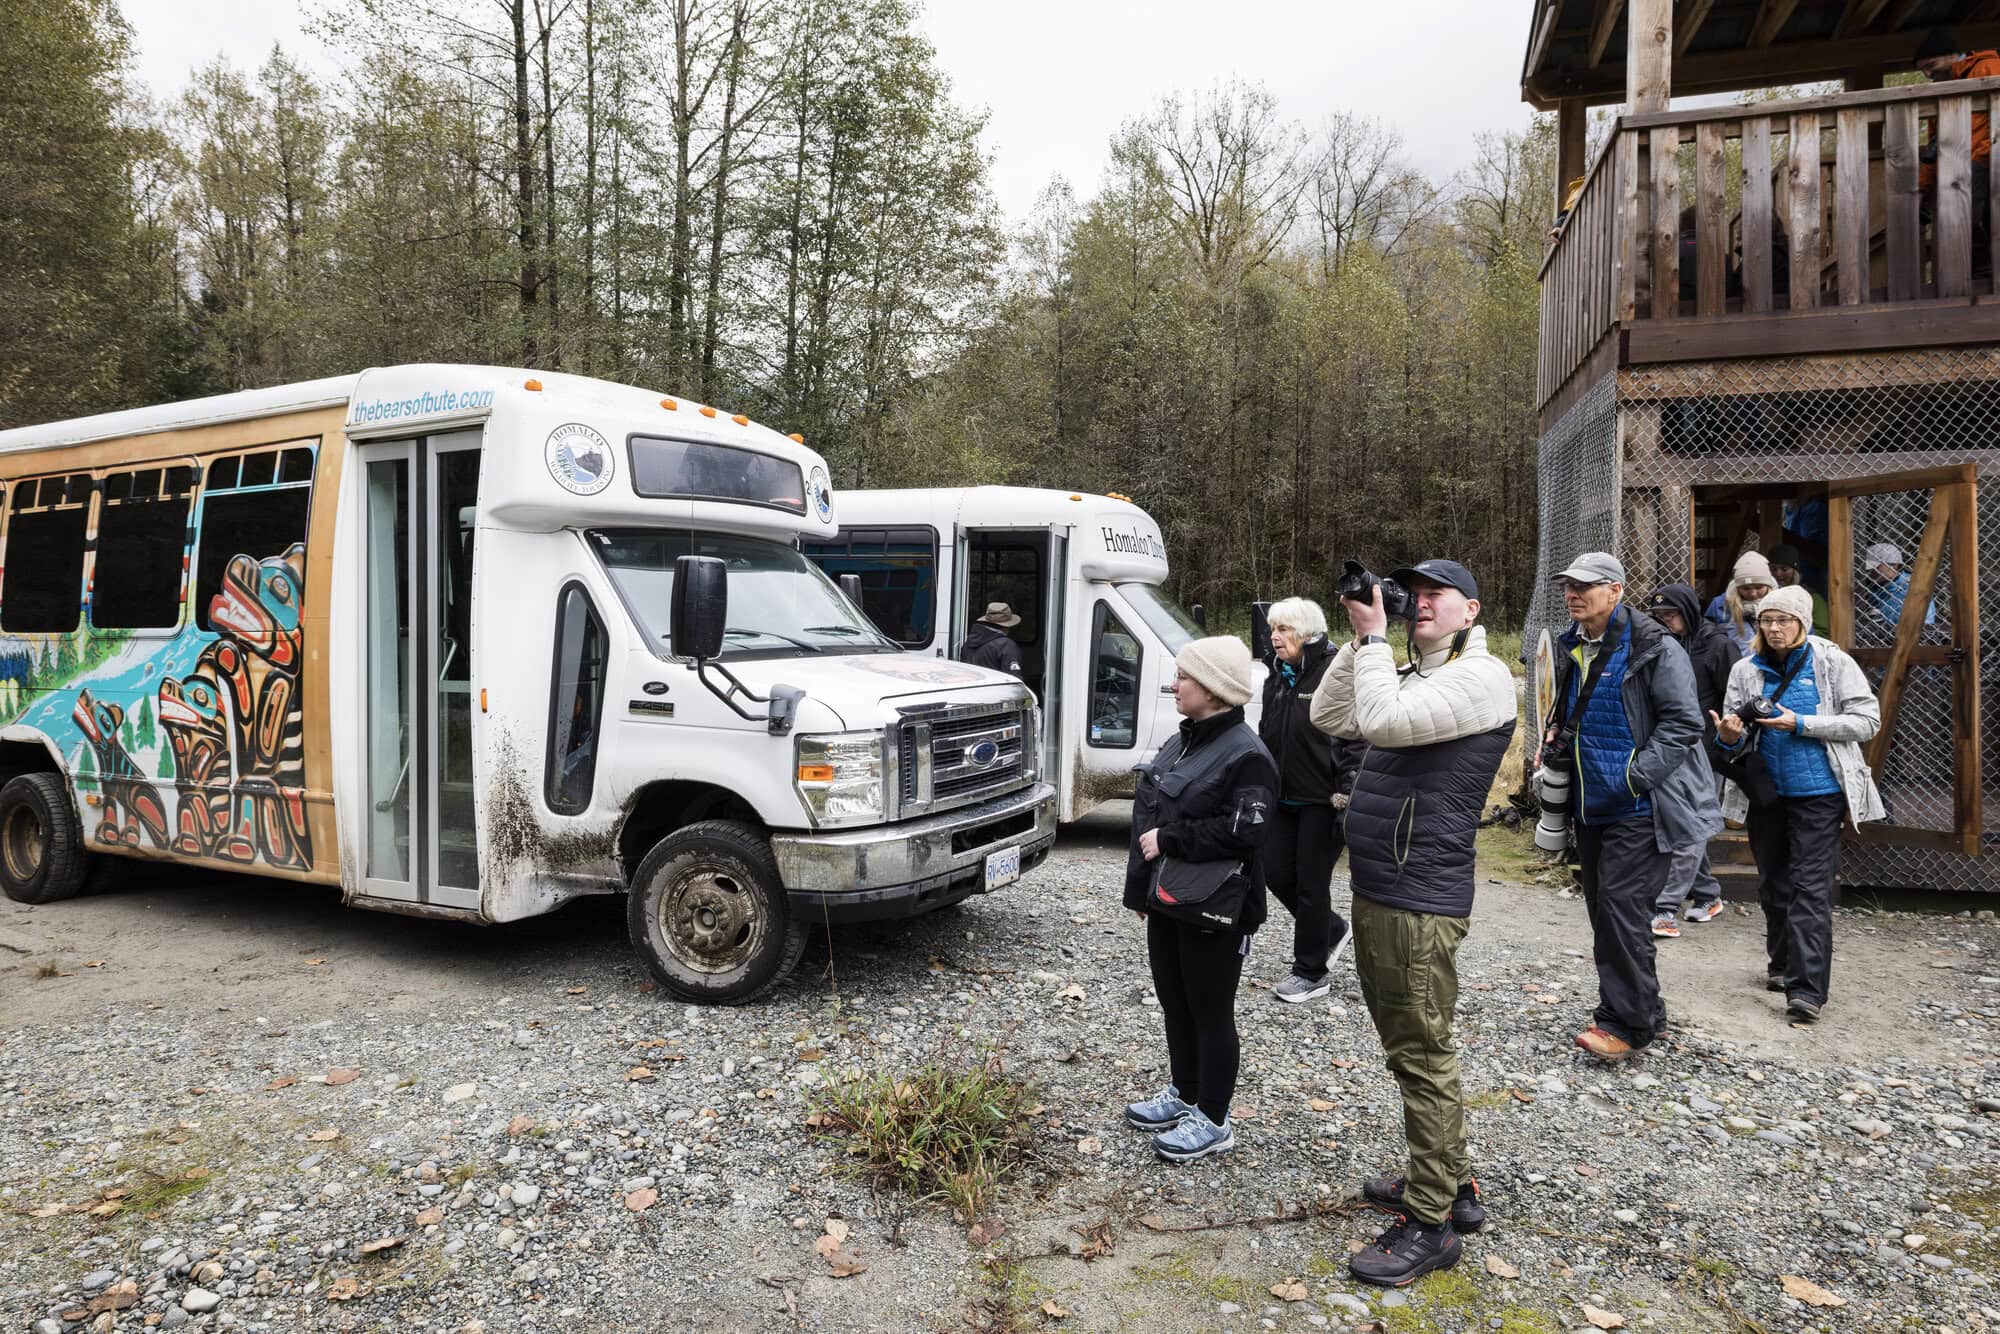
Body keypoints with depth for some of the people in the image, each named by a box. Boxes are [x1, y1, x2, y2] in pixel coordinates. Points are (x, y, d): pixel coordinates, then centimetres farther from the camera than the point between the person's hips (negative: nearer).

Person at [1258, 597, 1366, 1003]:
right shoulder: (1277, 677, 10)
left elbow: (1355, 741, -17)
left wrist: (1345, 796, -21)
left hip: (1321, 801, -8)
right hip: (1283, 797, 8)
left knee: (1311, 883, 0)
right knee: (1275, 871, 9)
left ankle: (1310, 973, 16)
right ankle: (1333, 931, 34)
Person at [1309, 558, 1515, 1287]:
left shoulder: (1481, 676, -12)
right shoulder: (1411, 675, 16)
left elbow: (1381, 721, -24)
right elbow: (1327, 717, 12)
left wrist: (1374, 635, -14)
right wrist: (1362, 639, 5)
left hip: (1421, 901, -10)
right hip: (1375, 891, 10)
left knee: (1422, 1055, -2)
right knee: (1408, 1046, 19)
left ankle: (1430, 1225, 9)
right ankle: (1452, 1184, 34)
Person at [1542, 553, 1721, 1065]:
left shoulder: (1653, 648, -13)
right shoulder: (1574, 649, 12)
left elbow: (1683, 724, -16)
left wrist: (1633, 775, -21)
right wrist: (1553, 744, 9)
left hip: (1639, 808, -8)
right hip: (1592, 807, 8)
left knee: (1621, 908, -10)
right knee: (1603, 910, 12)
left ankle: (1627, 1022, 1)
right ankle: (1645, 1012, 25)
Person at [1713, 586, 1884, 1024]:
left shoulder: (1832, 662, -4)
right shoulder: (1747, 670, 3)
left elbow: (1867, 720, -8)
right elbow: (1737, 736, 7)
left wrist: (1801, 724, -18)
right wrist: (1730, 737, -18)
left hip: (1818, 793, -4)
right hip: (1765, 793, 4)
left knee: (1811, 888, -8)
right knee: (1773, 884, 15)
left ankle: (1807, 990, -8)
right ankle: (1782, 964, 34)